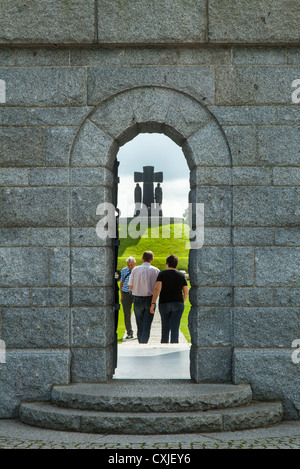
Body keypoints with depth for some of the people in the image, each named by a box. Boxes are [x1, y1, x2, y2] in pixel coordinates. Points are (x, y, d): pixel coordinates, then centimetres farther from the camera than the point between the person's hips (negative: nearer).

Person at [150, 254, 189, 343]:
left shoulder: (162, 274, -1)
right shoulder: (181, 275, 7)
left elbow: (157, 289, -12)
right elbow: (186, 293, 7)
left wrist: (152, 304, -11)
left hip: (164, 304, 0)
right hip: (177, 303, 0)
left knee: (165, 327, 14)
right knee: (175, 327, -4)